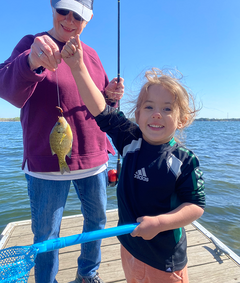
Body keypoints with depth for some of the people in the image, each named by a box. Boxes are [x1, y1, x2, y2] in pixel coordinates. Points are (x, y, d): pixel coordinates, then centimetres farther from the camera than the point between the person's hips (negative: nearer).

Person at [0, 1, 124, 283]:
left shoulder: (90, 53, 11)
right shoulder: (31, 44, -1)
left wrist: (111, 95, -6)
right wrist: (31, 62, -39)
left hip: (93, 159, 5)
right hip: (47, 163, -4)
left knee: (97, 220, 20)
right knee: (46, 233, 10)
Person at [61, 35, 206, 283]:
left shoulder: (184, 160, -19)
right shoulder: (131, 140, -11)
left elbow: (196, 206, -14)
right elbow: (101, 110, -12)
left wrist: (160, 223, -26)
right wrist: (77, 67, -15)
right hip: (129, 245, 4)